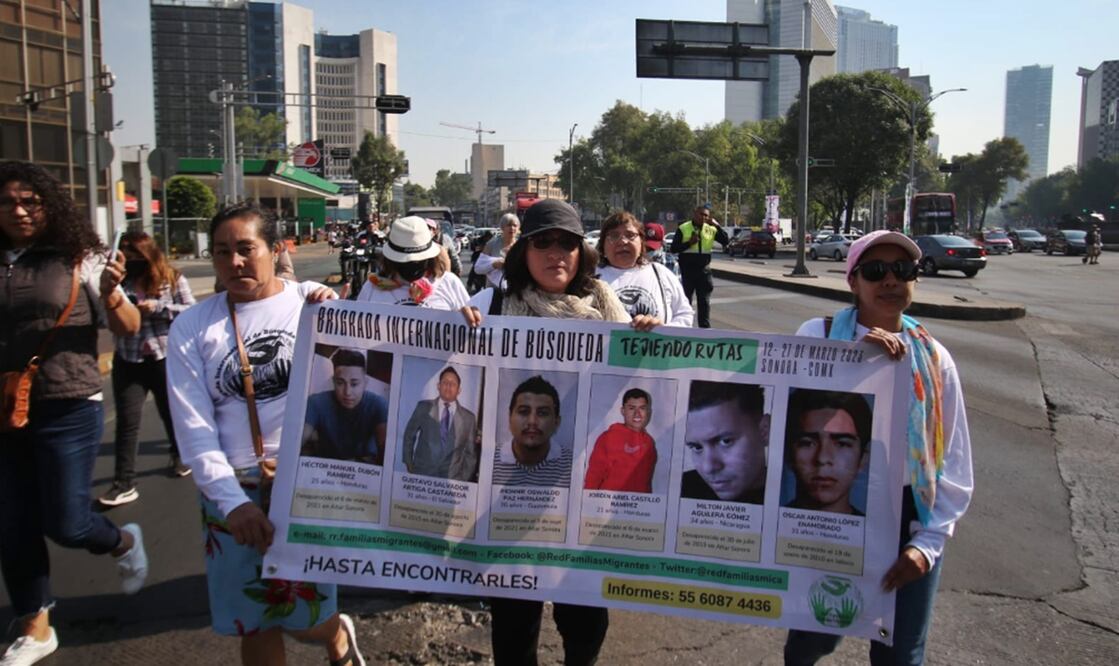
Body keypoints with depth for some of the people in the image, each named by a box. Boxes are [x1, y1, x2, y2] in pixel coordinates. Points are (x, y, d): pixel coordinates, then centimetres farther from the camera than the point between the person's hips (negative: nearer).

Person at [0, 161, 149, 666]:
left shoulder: (79, 258, -6)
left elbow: (129, 329, -3)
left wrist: (110, 294, -21)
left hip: (67, 411, -4)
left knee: (66, 524, 0)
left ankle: (124, 543, 34)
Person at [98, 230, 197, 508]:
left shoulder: (173, 279, -4)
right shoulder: (121, 280, -1)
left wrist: (158, 307, -17)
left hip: (165, 358, -1)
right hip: (128, 361, 1)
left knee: (170, 412, 17)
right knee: (126, 421, -2)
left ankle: (180, 456, 42)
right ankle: (124, 483, 1)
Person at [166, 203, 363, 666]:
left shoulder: (314, 302, -2)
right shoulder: (192, 328, 1)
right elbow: (193, 428, -2)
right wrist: (233, 502, -11)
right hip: (232, 492, 2)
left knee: (305, 619, 9)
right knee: (256, 627, 13)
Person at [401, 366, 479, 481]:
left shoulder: (468, 417, 4)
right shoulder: (424, 407, 4)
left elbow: (470, 452, 9)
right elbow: (409, 436, 11)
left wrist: (464, 479, 2)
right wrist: (409, 466, 7)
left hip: (452, 478, 0)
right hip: (421, 474, 0)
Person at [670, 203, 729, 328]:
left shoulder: (711, 229, 3)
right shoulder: (683, 228, -5)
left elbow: (726, 241, -4)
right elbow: (674, 249, -7)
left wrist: (718, 226, -13)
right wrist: (689, 243, -19)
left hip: (704, 270, 2)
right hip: (687, 270, -2)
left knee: (704, 301, 7)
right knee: (685, 300, 7)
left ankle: (705, 326, 15)